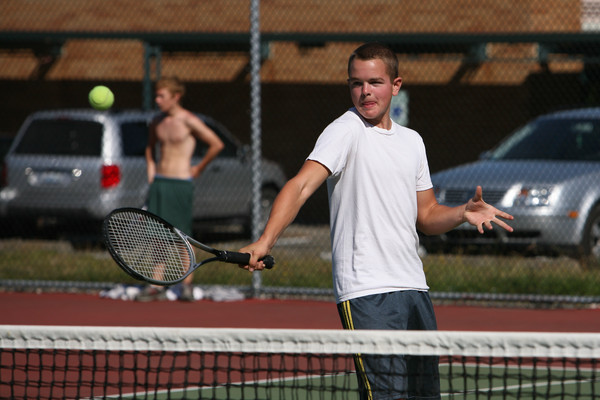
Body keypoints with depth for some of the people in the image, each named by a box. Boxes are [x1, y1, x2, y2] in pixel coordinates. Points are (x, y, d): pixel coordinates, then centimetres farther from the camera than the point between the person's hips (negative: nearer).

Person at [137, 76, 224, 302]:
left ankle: (187, 285, 4)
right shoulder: (157, 122, 11)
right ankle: (156, 285, 5)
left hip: (180, 183, -6)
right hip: (158, 182, 6)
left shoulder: (188, 121, -9)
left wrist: (199, 169, -4)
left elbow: (217, 144, -9)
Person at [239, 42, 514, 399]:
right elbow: (301, 186, -19)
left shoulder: (412, 142, 15)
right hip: (367, 292, -7)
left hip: (414, 289, 7)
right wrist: (266, 241, -35)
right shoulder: (346, 132, -6)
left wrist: (464, 213, 2)